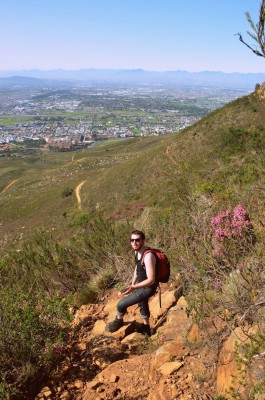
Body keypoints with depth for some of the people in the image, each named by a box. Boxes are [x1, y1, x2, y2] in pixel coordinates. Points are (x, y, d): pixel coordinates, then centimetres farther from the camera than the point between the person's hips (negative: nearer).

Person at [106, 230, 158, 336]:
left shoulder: (148, 256, -33)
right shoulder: (137, 251, -5)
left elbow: (151, 280, -33)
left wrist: (134, 287, -35)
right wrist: (132, 284, 11)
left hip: (148, 288, -9)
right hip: (140, 284, 9)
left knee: (121, 304, -6)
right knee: (142, 305, 28)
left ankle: (119, 321, 24)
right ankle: (146, 328, 51)